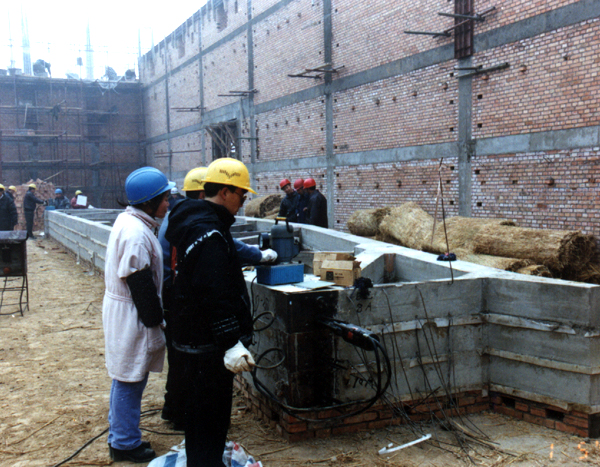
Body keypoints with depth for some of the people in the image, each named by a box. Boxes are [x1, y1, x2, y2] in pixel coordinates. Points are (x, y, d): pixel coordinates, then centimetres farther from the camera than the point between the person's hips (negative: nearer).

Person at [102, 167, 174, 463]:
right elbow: (140, 283, -23)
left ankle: (119, 436, 34)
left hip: (121, 308, 11)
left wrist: (154, 315, 18)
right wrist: (155, 319, -13)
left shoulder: (128, 221, 10)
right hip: (131, 315, -11)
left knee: (125, 378, 20)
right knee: (130, 380, 2)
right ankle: (125, 444, 16)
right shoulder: (136, 233, -23)